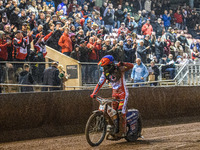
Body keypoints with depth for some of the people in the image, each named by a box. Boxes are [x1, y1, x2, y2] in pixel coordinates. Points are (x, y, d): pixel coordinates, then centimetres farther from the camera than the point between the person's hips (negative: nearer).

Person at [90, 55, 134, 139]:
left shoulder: (119, 69, -16)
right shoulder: (105, 73, 0)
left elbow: (131, 66, -13)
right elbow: (100, 83, 1)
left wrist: (123, 64, -30)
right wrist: (94, 93, -9)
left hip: (123, 93, -6)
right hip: (115, 94, 6)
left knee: (121, 112, -13)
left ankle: (122, 132, -7)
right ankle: (114, 131, 9)